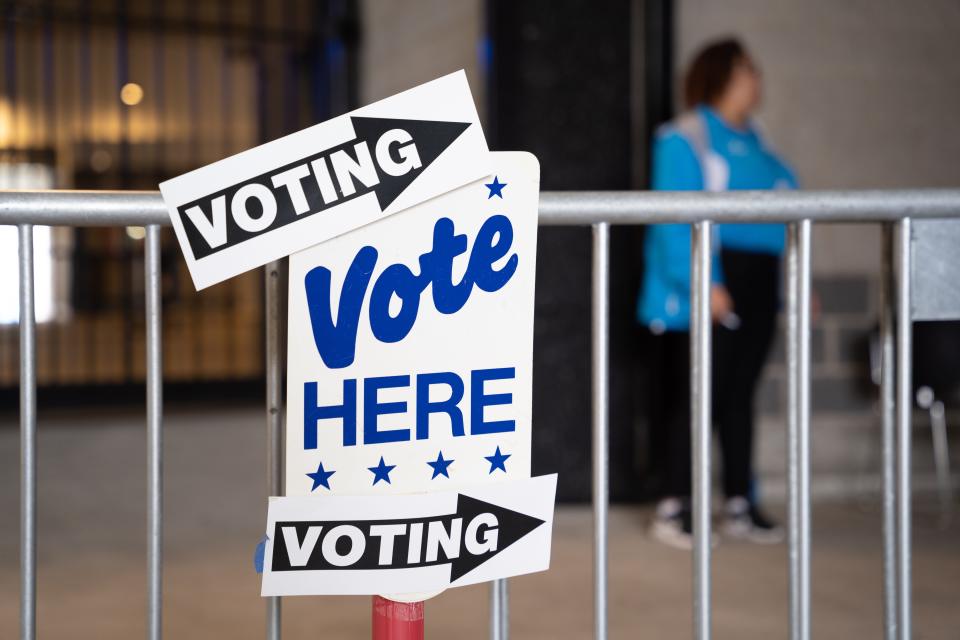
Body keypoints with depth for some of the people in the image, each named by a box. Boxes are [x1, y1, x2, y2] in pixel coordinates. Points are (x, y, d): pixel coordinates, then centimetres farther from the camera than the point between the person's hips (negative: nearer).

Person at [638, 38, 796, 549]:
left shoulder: (753, 141, 18)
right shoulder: (685, 138, -7)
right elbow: (676, 218, -16)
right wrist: (703, 283, -24)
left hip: (755, 285, 8)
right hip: (711, 285, -7)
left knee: (740, 393, 10)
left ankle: (740, 506, 17)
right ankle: (672, 508, -1)